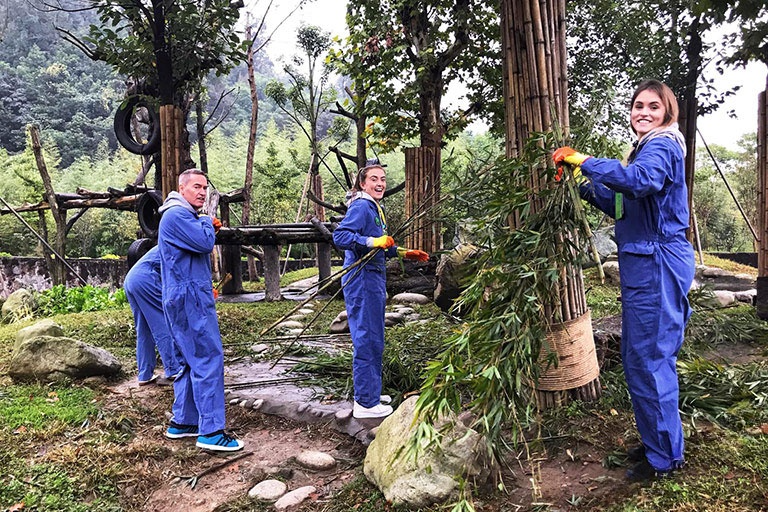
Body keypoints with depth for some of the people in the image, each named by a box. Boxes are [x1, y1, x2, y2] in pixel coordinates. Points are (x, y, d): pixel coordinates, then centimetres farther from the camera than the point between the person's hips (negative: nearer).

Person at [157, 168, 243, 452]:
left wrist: (210, 229, 8)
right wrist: (207, 223, -3)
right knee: (209, 359, -11)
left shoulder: (186, 215, 22)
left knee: (192, 360, 15)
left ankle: (182, 422, 22)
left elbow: (200, 246, 24)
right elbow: (204, 243, -22)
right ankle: (211, 430, -9)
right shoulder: (176, 215, -12)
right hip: (190, 299, -11)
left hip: (186, 298, 11)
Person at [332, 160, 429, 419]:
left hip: (374, 280, 10)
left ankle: (370, 392, 31)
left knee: (374, 340, 18)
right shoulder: (360, 206, -13)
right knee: (366, 340, -5)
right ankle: (365, 403, 5)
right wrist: (373, 242, -32)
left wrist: (404, 253, 20)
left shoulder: (374, 208, 17)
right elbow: (340, 236, -25)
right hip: (362, 280, -10)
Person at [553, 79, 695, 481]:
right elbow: (625, 207, 21)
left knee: (649, 360, -2)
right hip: (644, 265, 10)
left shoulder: (661, 146, -11)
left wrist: (585, 161, -28)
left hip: (657, 265, -10)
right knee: (638, 359, 17)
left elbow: (641, 180, -35)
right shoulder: (647, 148, 20)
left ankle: (665, 456, 13)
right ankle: (656, 442, 32)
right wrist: (585, 187, 9)